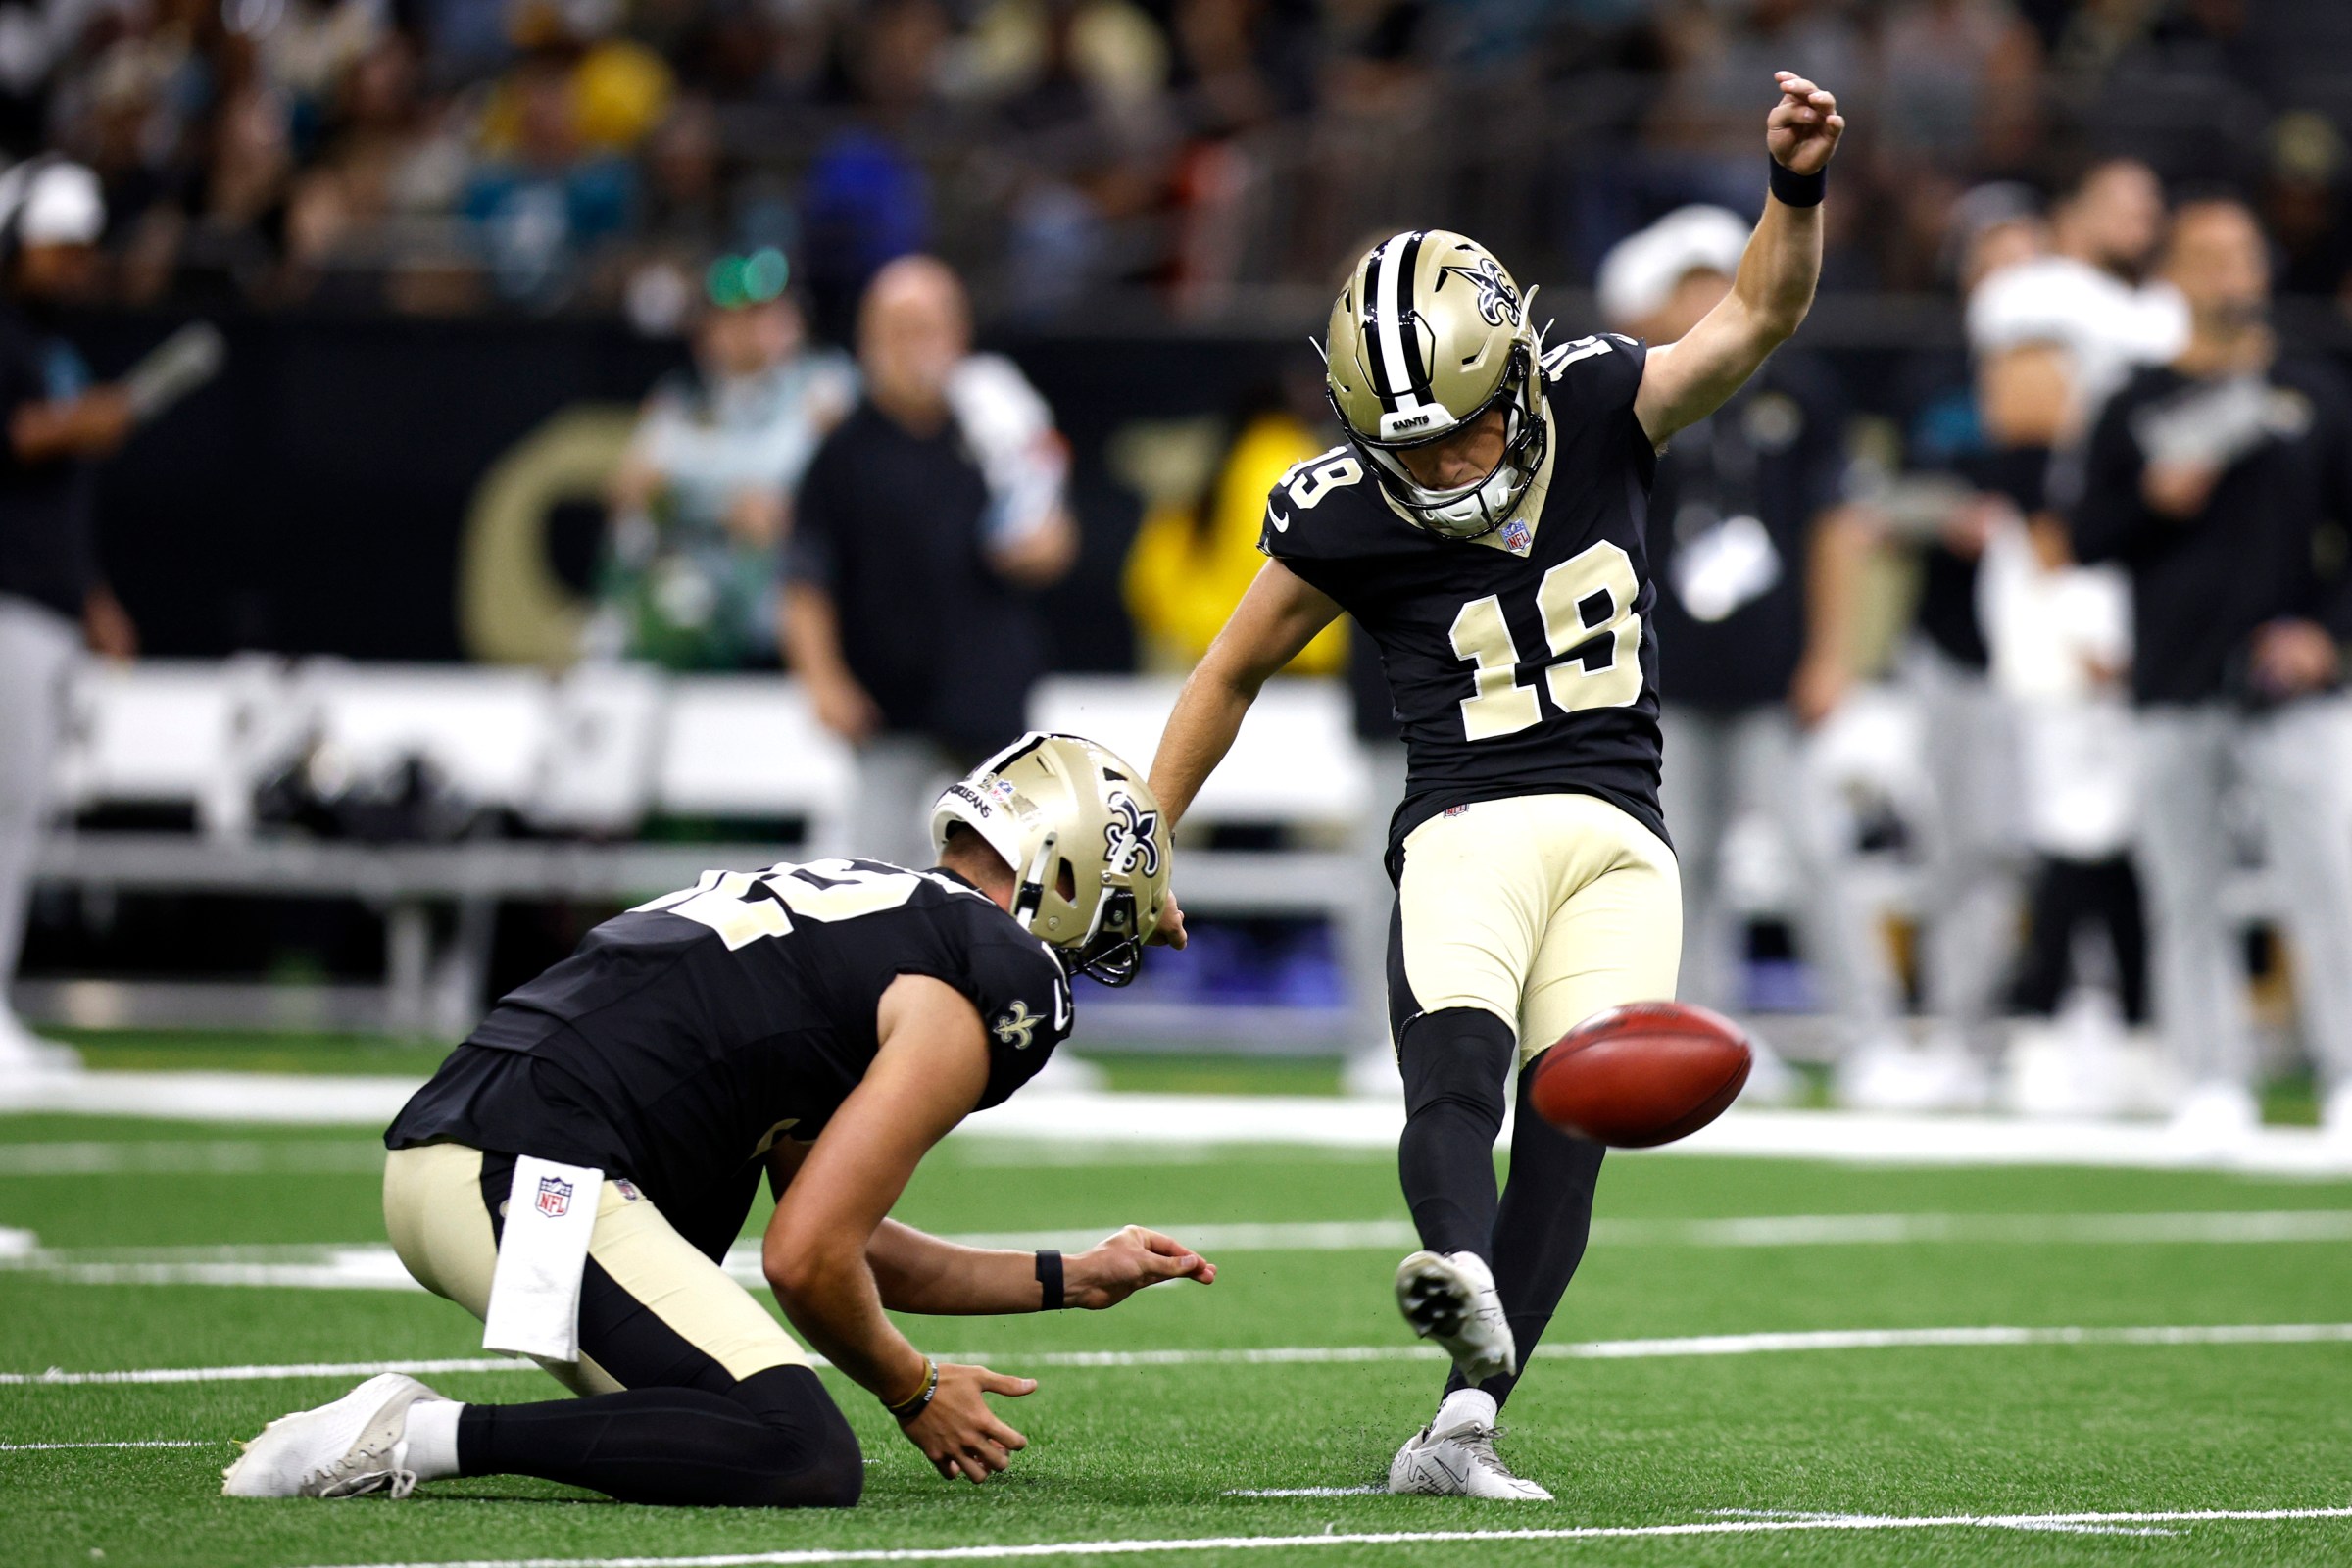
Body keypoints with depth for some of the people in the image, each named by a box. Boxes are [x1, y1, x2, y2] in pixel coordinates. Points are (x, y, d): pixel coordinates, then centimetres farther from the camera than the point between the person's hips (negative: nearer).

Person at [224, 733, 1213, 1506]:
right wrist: (913, 1393, 12)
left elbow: (839, 1240, 33)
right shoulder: (991, 986, -1)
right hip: (535, 1186, -10)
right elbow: (808, 1260, -7)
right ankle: (429, 1436, -19)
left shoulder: (844, 902, 28)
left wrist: (1072, 1281, 38)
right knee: (809, 1465, -16)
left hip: (435, 1142, 10)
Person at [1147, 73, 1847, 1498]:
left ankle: (1460, 1431, -15)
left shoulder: (1599, 409, 0)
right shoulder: (1342, 522, -3)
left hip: (1617, 834, 2)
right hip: (1469, 827, -2)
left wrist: (1798, 185, -26)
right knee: (1457, 1071, -28)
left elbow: (1761, 315, -7)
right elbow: (1233, 677, 10)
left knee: (1569, 1124, -10)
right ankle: (1466, 1285, -56)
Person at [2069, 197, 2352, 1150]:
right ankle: (2215, 1083, 6)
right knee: (2183, 891, 0)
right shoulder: (2136, 410, 10)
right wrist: (2155, 501, -9)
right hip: (2171, 695, 1)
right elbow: (2088, 541, 9)